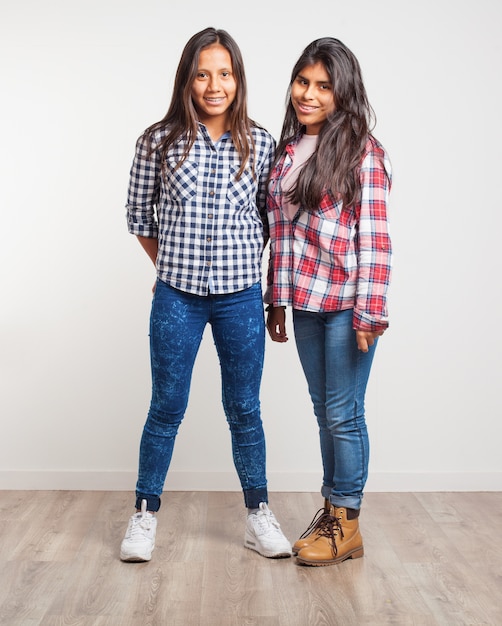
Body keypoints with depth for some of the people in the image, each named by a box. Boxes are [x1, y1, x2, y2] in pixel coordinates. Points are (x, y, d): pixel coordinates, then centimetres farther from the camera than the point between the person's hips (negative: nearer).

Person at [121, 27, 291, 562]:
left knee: (245, 410, 11)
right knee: (167, 408, 9)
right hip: (177, 298, -1)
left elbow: (268, 215, 10)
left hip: (241, 298, 1)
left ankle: (258, 516, 26)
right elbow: (139, 215, 6)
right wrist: (170, 267, 9)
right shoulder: (159, 141, -3)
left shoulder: (259, 143, 0)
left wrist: (245, 267, 6)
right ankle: (145, 515, 26)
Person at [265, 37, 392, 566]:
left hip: (346, 303, -6)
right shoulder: (287, 150, 11)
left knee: (344, 414, 2)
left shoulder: (362, 152, -8)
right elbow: (280, 230, 12)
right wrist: (277, 299, 11)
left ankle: (345, 523, 17)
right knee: (324, 411, 14)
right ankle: (331, 509, 28)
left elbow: (374, 236, -12)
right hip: (305, 302, 6)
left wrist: (370, 312, -16)